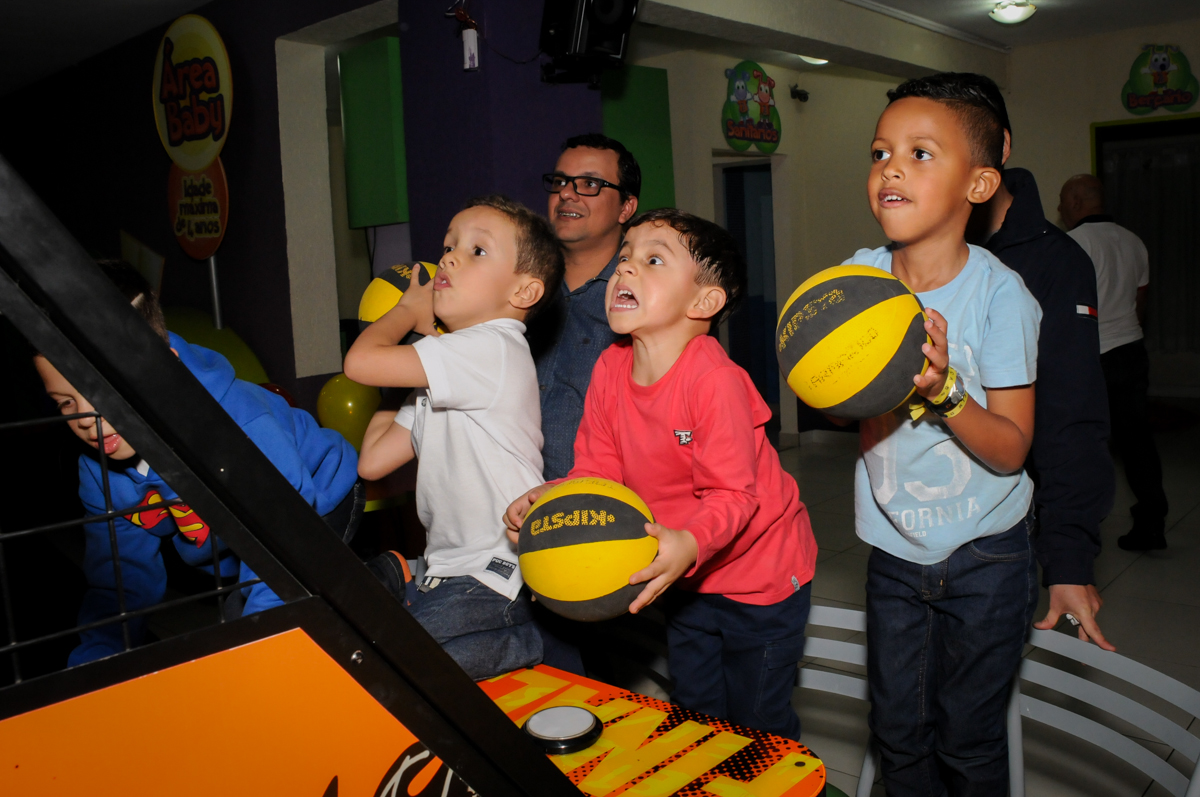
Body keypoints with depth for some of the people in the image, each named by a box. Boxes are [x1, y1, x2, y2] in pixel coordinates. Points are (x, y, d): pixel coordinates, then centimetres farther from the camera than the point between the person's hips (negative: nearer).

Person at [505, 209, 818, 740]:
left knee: (756, 724, 10)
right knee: (694, 712, 23)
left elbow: (733, 494, -30)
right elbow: (599, 470, -4)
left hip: (761, 573, -6)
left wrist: (690, 544, -47)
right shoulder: (610, 368, -10)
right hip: (691, 577, 6)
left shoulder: (714, 379, -31)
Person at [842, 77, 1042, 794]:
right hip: (894, 548, 3)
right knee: (898, 734, 16)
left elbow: (1011, 450, -17)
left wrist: (943, 389, -34)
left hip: (985, 555, -3)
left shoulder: (998, 291, -18)